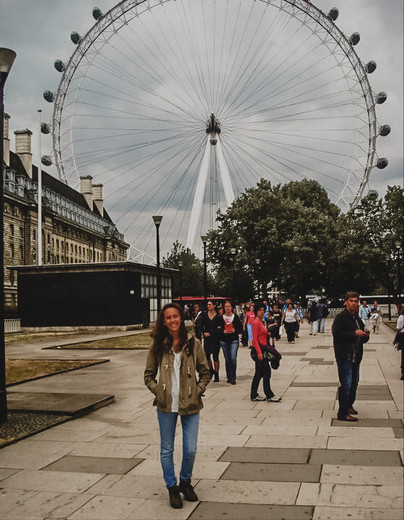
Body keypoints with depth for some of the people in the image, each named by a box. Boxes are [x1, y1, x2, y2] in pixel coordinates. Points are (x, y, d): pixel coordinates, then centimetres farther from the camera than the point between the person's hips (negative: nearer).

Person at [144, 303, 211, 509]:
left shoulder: (193, 343, -3)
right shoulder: (158, 345, -2)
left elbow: (205, 372, 6)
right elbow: (149, 375, 6)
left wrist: (197, 391, -4)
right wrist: (158, 391, -6)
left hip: (190, 405, 0)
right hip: (166, 405, 0)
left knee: (190, 450, 5)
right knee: (167, 450, 10)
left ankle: (185, 482, 32)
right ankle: (172, 488, 29)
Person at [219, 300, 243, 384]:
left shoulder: (235, 317, 4)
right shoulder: (221, 317, 6)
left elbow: (241, 329, 5)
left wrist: (234, 330, -12)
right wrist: (223, 331, -12)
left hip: (234, 340, -2)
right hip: (224, 341, 2)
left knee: (233, 358, -13)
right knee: (227, 360, 6)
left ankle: (233, 378, -8)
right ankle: (229, 377, 17)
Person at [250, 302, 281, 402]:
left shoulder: (261, 322, 15)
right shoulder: (256, 323, -14)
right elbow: (255, 339, -19)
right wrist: (259, 353, -23)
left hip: (261, 350, 10)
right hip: (258, 350, -10)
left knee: (259, 373, 12)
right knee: (266, 372, -5)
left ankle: (254, 395, 18)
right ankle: (269, 396, 2)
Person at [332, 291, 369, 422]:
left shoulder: (357, 319, 18)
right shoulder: (340, 317, -8)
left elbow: (362, 339, 26)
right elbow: (337, 333, -21)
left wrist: (365, 336, 2)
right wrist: (354, 333, -22)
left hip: (356, 356, 9)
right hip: (344, 356, -9)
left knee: (354, 382, 17)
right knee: (346, 384, -9)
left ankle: (349, 405, 34)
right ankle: (343, 413, -4)